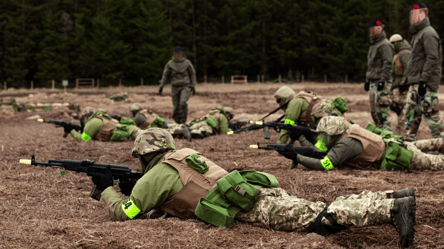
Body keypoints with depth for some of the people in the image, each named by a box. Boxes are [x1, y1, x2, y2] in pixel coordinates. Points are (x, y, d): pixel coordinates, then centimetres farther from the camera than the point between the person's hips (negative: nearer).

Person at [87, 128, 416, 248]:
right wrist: (135, 188, 45)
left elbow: (122, 213, 11)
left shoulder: (154, 176, 6)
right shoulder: (184, 154, 31)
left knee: (317, 218, -19)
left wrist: (108, 189, 29)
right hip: (254, 188, 8)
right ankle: (397, 197, -6)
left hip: (248, 208, -8)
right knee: (325, 211, 4)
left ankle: (394, 208, -32)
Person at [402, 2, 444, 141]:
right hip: (415, 83, 10)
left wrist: (423, 80, -23)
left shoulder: (428, 33, -12)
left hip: (426, 83, -10)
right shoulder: (417, 33, 21)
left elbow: (432, 59, -19)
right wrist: (409, 78, 24)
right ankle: (407, 141, 13)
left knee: (431, 114, -9)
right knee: (411, 113, 9)